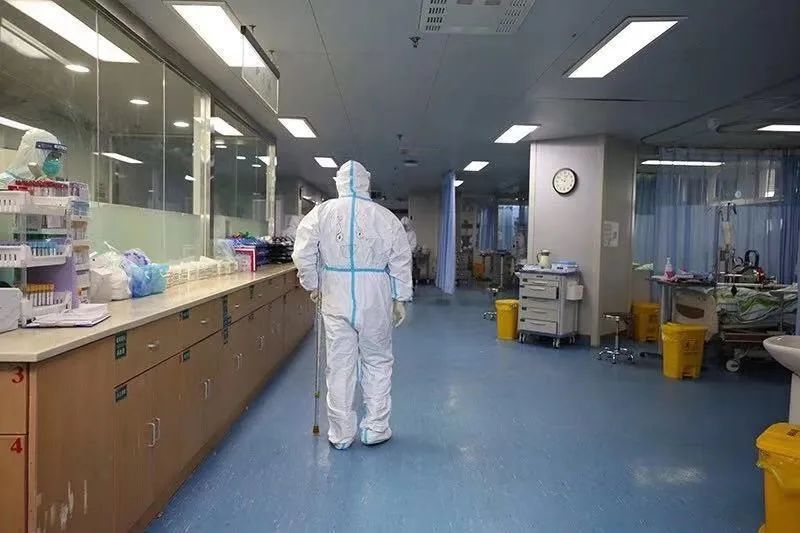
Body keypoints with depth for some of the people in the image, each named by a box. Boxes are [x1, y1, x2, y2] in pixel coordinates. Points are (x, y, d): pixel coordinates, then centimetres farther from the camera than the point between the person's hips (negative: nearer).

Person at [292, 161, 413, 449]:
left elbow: (303, 255, -4)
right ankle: (375, 429, 21)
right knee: (377, 362, 14)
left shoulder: (321, 212, -1)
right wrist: (400, 299, 8)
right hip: (375, 300, 0)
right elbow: (401, 262, 0)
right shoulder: (385, 216, -3)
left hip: (336, 299, 1)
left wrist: (312, 285, 10)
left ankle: (341, 434, 19)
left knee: (339, 366, 9)